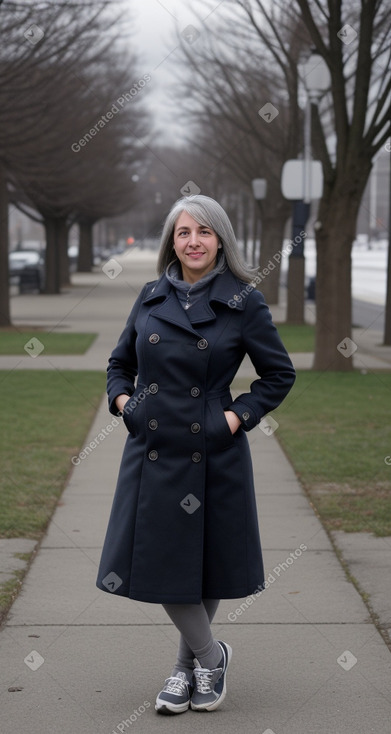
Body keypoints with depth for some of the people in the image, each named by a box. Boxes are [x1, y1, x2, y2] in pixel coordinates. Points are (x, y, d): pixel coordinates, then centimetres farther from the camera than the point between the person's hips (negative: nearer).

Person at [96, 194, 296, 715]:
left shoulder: (244, 302, -4)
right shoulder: (152, 297, 5)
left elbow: (280, 374, 2)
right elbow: (120, 363, 18)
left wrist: (238, 416, -8)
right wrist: (122, 399, 0)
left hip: (212, 454, -3)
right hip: (153, 449, 3)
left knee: (206, 562, 8)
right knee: (158, 560, 1)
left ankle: (188, 663, 28)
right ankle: (210, 654, 22)